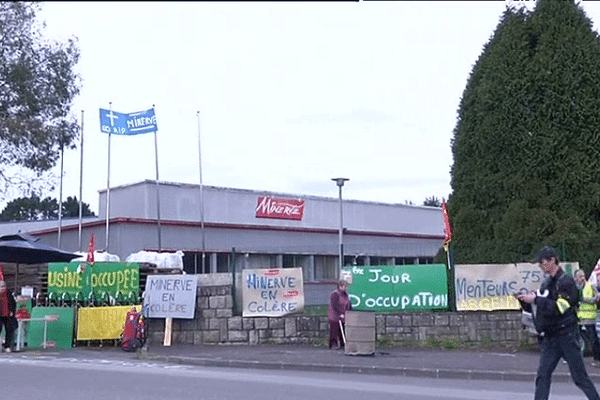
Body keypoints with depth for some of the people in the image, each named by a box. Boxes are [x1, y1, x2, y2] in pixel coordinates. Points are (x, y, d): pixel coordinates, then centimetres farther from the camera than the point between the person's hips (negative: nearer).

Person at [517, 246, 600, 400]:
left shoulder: (566, 281, -11)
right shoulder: (546, 283, 13)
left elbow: (558, 308, -21)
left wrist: (535, 299, -18)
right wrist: (527, 299, 6)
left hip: (565, 335, -7)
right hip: (549, 338, 7)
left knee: (579, 376, 0)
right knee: (542, 376, 2)